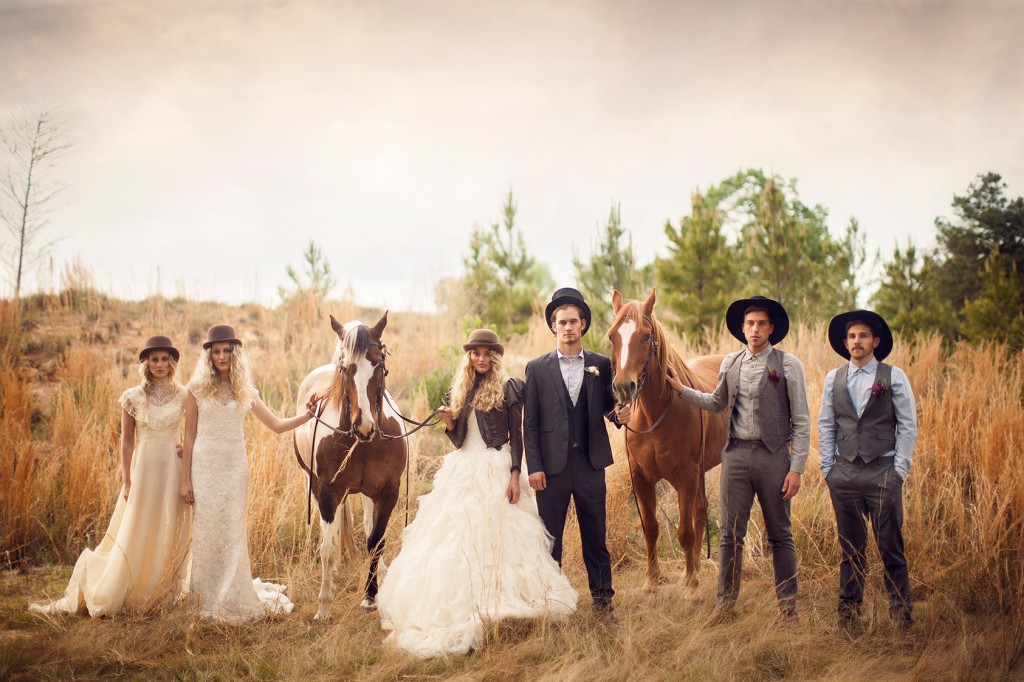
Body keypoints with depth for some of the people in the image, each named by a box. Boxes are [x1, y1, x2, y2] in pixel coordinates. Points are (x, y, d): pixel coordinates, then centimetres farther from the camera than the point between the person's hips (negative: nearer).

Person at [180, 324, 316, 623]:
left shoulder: (246, 392, 6)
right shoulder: (197, 390, 0)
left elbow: (277, 425, 8)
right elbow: (189, 436, 1)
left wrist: (308, 415, -7)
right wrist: (185, 479, -1)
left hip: (236, 467, 2)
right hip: (205, 466, -2)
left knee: (233, 531, 4)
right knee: (208, 530, 0)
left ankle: (233, 599, 16)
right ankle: (208, 602, 9)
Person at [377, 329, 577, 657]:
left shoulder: (508, 389, -2)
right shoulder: (460, 389, 13)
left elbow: (516, 436, -5)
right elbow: (457, 438, 14)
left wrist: (515, 475, -13)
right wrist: (448, 421, -6)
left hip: (496, 470, -5)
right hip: (463, 470, 6)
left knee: (495, 535, -7)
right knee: (457, 537, 3)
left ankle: (498, 611, -1)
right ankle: (461, 612, 10)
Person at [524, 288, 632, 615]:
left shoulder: (601, 365, 6)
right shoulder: (537, 368, 2)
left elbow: (607, 406, 11)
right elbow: (530, 422, 1)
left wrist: (619, 415, -13)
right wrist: (534, 466, -6)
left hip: (590, 462, 1)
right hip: (552, 464, -1)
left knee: (595, 533, 8)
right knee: (548, 536, 6)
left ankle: (602, 597, 19)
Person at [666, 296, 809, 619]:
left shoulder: (788, 365, -3)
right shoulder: (730, 364, 9)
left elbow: (801, 421, -5)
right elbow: (717, 403, 25)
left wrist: (796, 469, -10)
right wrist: (681, 390, 14)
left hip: (773, 455, -3)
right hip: (736, 454, 3)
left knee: (780, 535, 6)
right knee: (730, 534, 6)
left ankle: (788, 607, 15)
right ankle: (724, 604, 16)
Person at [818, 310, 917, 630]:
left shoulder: (894, 377, 2)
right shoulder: (833, 379, 10)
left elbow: (908, 425, 1)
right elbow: (826, 425, 12)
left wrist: (899, 469, -5)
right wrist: (828, 468, 5)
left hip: (882, 471, -2)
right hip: (844, 472, 2)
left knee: (890, 547, 0)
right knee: (851, 548, 9)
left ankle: (901, 612, 9)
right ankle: (848, 610, 17)